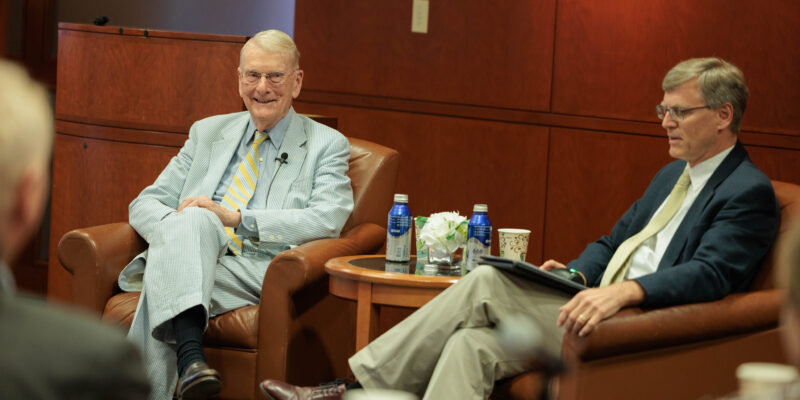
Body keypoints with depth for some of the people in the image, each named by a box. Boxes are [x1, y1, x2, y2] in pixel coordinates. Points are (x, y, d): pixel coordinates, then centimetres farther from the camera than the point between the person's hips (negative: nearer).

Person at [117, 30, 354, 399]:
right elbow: (144, 204, 20)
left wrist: (237, 217, -14)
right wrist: (175, 227, -8)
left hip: (259, 272, -3)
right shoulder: (208, 132, 25)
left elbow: (328, 220, -5)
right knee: (192, 219, -34)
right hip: (188, 263, 3)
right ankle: (190, 355, -51)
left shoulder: (327, 145, 14)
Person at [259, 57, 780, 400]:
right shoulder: (673, 176, 25)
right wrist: (573, 275, 6)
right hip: (596, 308, 9)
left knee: (487, 283, -19)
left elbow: (710, 273, -21)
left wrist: (625, 290, -35)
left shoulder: (749, 192, -5)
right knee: (471, 344, -17)